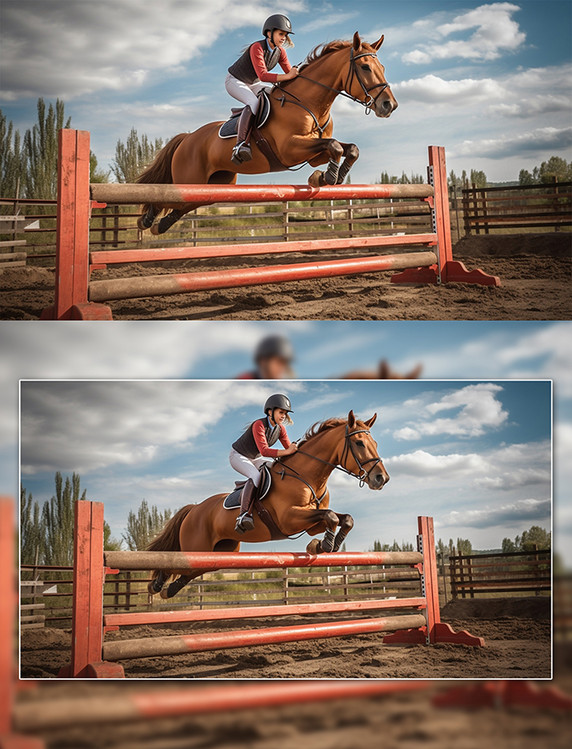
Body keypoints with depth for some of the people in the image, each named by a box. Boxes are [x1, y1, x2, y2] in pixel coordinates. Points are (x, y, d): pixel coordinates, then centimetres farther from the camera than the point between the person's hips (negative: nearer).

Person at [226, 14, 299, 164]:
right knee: (254, 103, -36)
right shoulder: (257, 48, -29)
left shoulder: (280, 51, -6)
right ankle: (241, 144, -44)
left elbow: (291, 73, 1)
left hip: (253, 84, 9)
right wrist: (287, 76, -47)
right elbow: (263, 75, -40)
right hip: (235, 81, -9)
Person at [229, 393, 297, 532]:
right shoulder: (259, 425, -31)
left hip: (255, 458, 8)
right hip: (238, 456, -8)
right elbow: (264, 451, -41)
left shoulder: (280, 428, -8)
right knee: (256, 476, -34)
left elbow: (289, 448, 1)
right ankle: (243, 515, -42)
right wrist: (287, 452, -46)